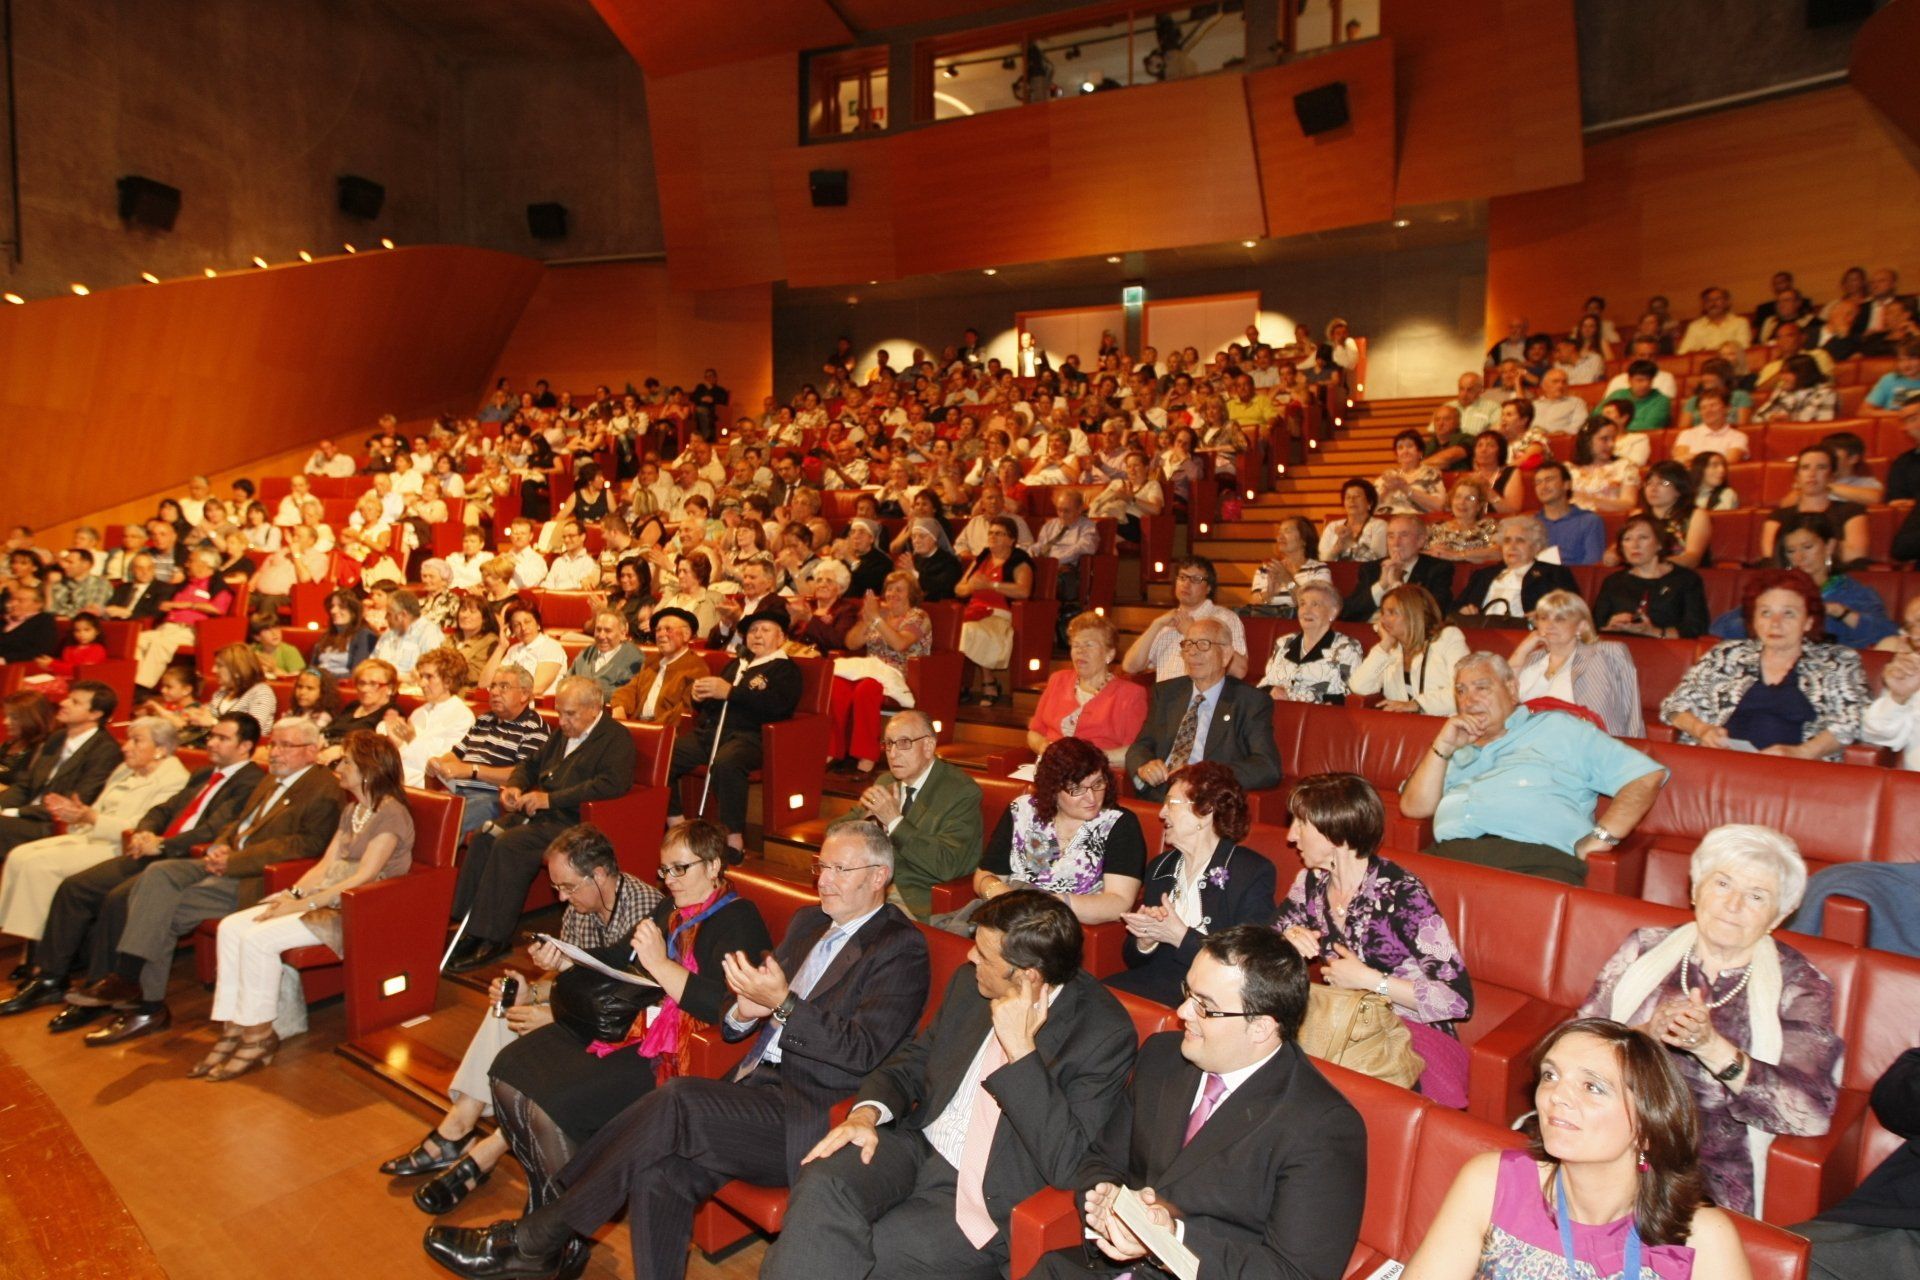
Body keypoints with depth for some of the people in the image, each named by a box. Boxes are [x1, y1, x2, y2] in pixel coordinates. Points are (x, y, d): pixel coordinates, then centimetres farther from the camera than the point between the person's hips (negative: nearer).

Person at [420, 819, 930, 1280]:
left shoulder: (902, 947, -4)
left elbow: (861, 1053, -14)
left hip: (811, 1118, -7)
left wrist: (782, 1003, -21)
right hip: (758, 1089, 7)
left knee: (677, 1101, -24)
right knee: (660, 1171, -21)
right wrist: (744, 1010, -4)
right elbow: (732, 1028, 20)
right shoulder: (808, 922, 19)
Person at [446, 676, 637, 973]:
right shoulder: (562, 732, 21)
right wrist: (515, 786, 8)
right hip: (537, 812, 8)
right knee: (482, 838, -14)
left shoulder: (616, 738, -7)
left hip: (572, 822, -8)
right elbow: (532, 764, 33)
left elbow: (613, 783, -23)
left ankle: (494, 938, -18)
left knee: (509, 844, -26)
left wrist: (550, 799, -21)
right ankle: (468, 927, -9)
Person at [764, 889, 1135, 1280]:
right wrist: (867, 1112, -8)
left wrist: (1021, 1049, -26)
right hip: (917, 1144, 5)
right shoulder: (970, 983, 3)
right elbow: (911, 1061, 13)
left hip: (985, 1196, -5)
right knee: (822, 1182, -26)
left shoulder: (1105, 1033, -15)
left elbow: (1063, 1164, -21)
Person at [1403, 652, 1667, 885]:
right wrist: (1443, 747, 9)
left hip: (1536, 860, -3)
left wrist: (1600, 836, 0)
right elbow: (1414, 807, 16)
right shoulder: (1457, 750, 30)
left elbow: (1647, 776, 12)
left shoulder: (1556, 728, 21)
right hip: (1450, 856, 3)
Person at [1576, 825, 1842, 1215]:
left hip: (1711, 1169, -2)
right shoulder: (1645, 947, 9)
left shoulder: (1800, 986, 5)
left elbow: (1813, 1113, -8)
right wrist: (1646, 1034, -17)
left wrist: (1712, 1047, -21)